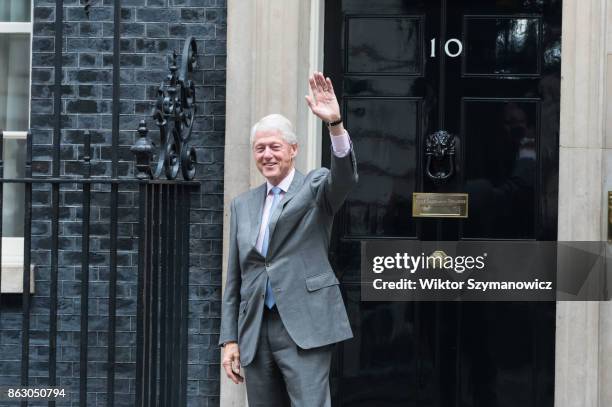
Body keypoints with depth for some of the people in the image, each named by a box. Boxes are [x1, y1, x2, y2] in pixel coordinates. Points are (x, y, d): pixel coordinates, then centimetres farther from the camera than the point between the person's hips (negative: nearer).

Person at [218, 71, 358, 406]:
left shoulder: (315, 188, 4)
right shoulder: (243, 205, 16)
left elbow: (345, 176, -20)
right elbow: (234, 279, 15)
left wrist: (335, 123, -36)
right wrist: (230, 339, 9)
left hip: (304, 327, -5)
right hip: (255, 332, 5)